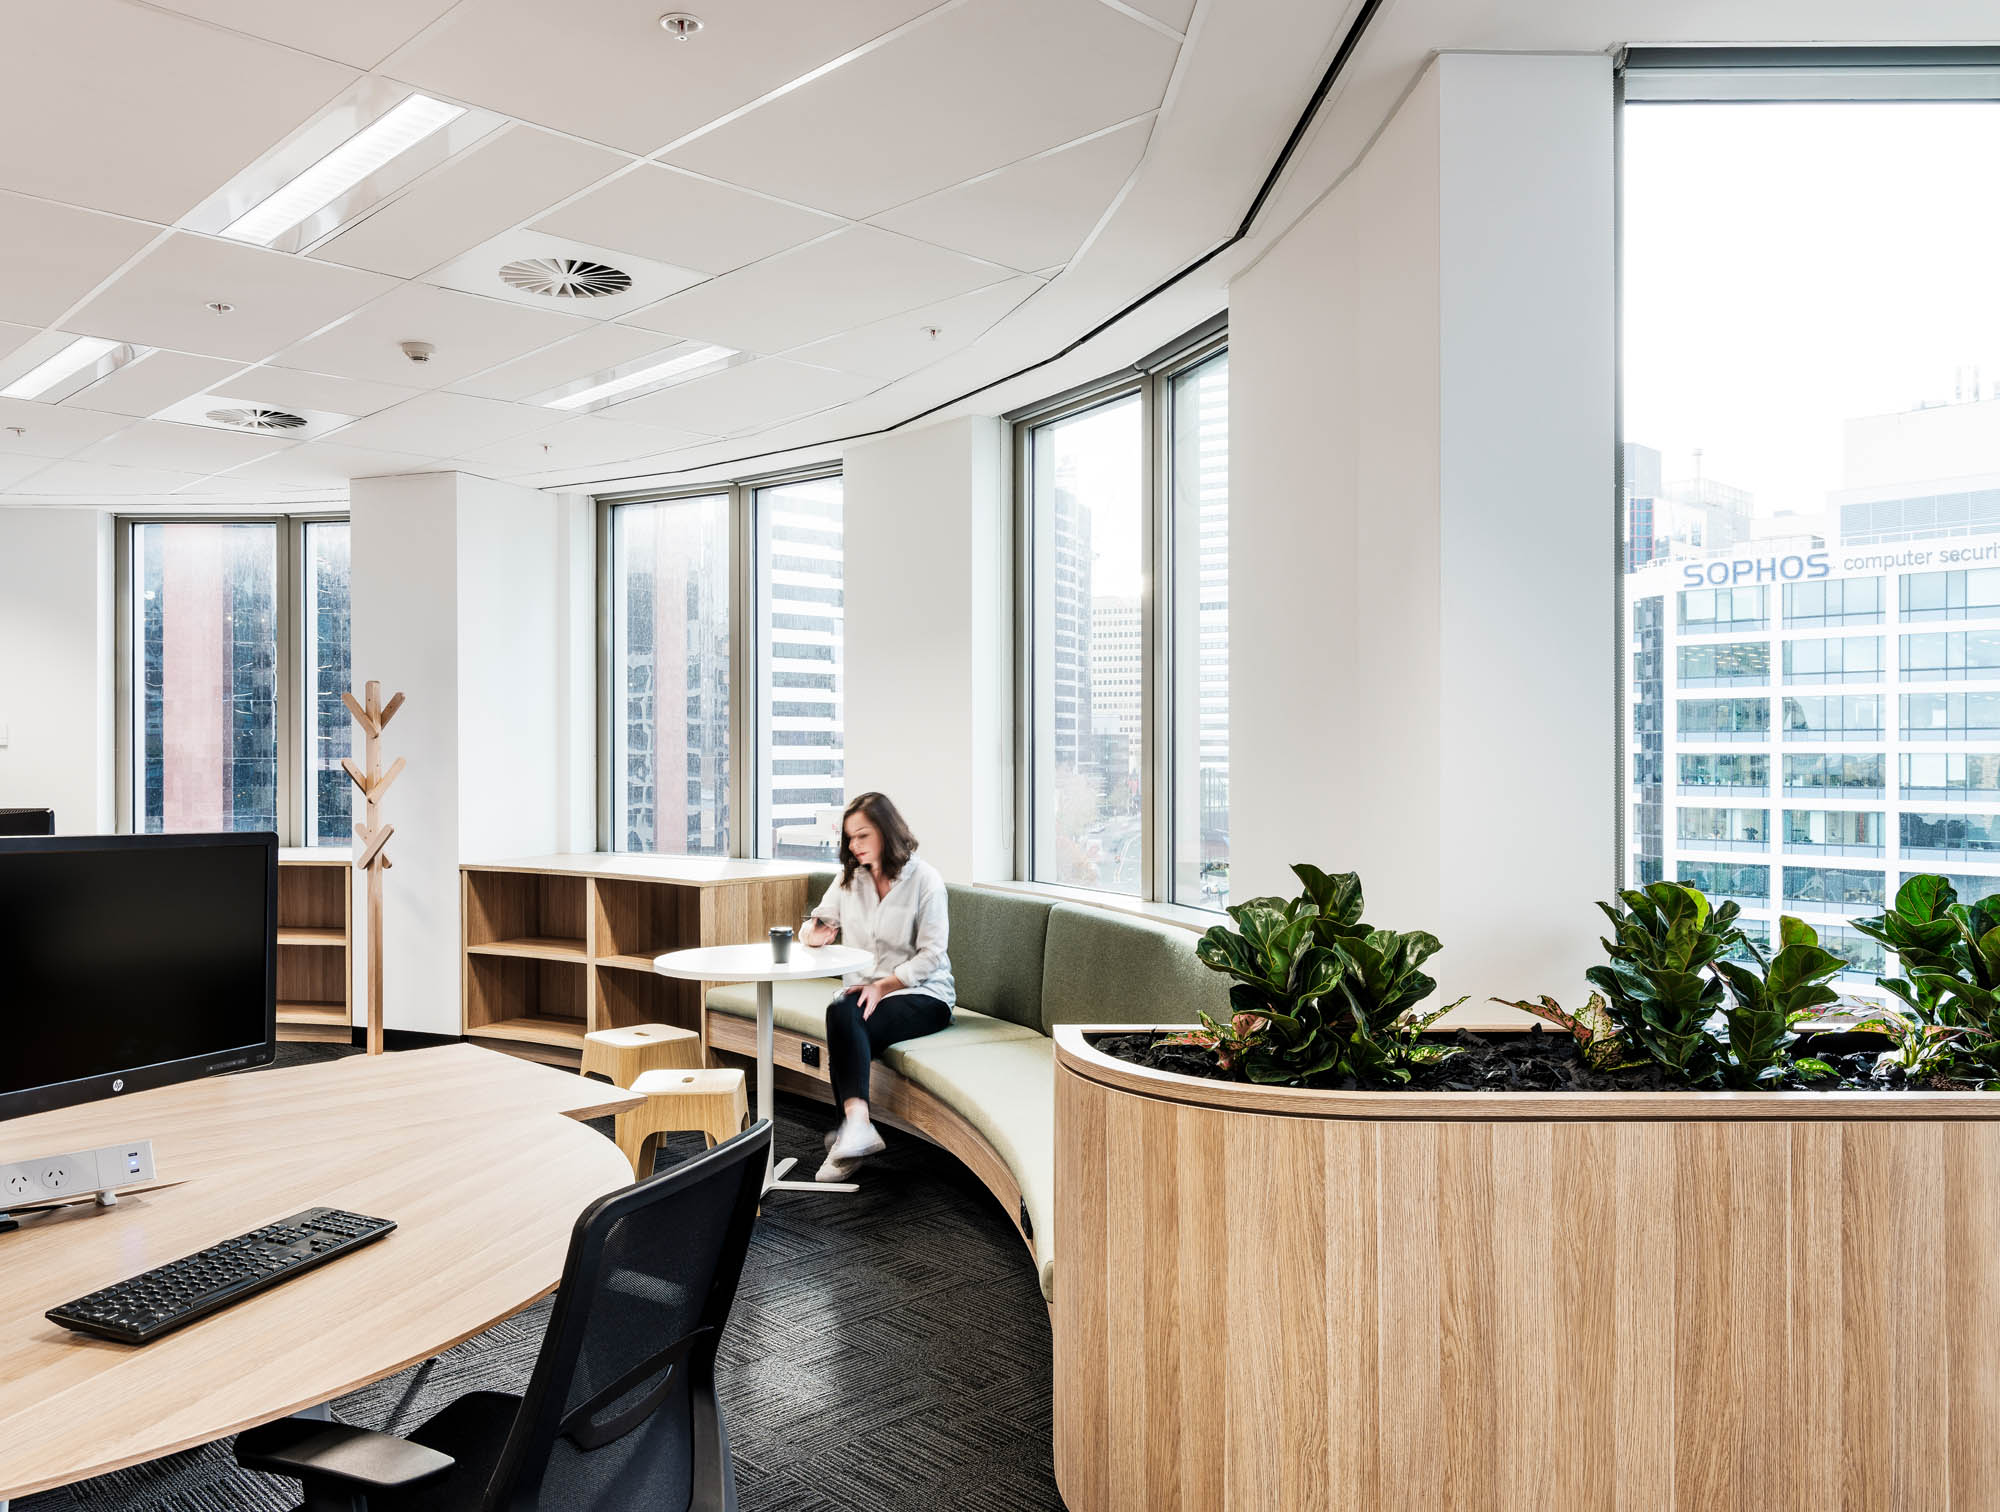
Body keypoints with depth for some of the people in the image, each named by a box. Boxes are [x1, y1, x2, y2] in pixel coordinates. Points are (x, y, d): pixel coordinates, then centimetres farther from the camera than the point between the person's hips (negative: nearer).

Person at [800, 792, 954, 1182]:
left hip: (920, 992, -4)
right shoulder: (849, 879, 13)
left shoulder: (924, 879, -4)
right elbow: (815, 925, 16)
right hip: (863, 987, 4)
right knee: (841, 1014, -33)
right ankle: (856, 1123, -48)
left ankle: (854, 1123, -39)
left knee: (847, 1026, -32)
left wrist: (883, 985, -19)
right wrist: (814, 934, -10)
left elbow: (931, 955, -8)